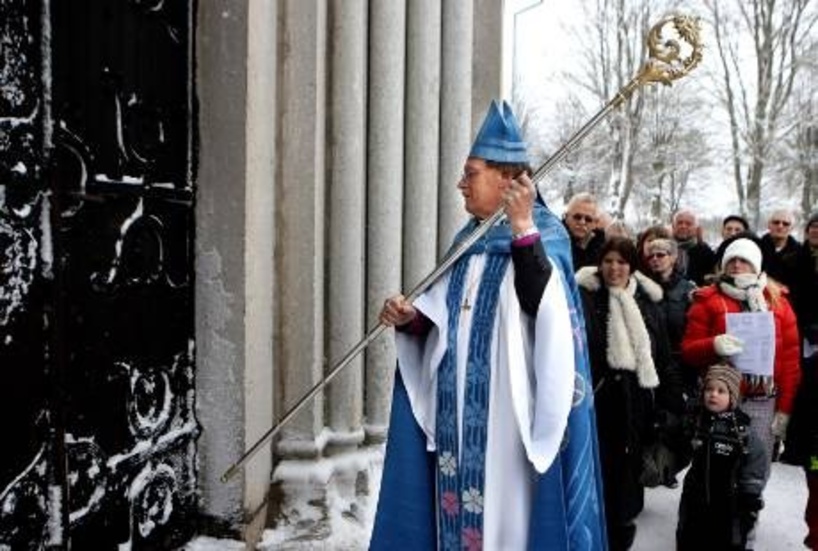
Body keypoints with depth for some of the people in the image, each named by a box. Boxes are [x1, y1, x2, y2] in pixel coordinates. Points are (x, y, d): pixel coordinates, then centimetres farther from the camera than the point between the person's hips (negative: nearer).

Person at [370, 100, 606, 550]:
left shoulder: (544, 234, -6)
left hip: (507, 412, -6)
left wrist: (522, 227, -27)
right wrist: (411, 318, -3)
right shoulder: (468, 240, 13)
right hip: (458, 411, 6)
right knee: (460, 498, 11)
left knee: (505, 511, 0)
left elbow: (542, 303, -25)